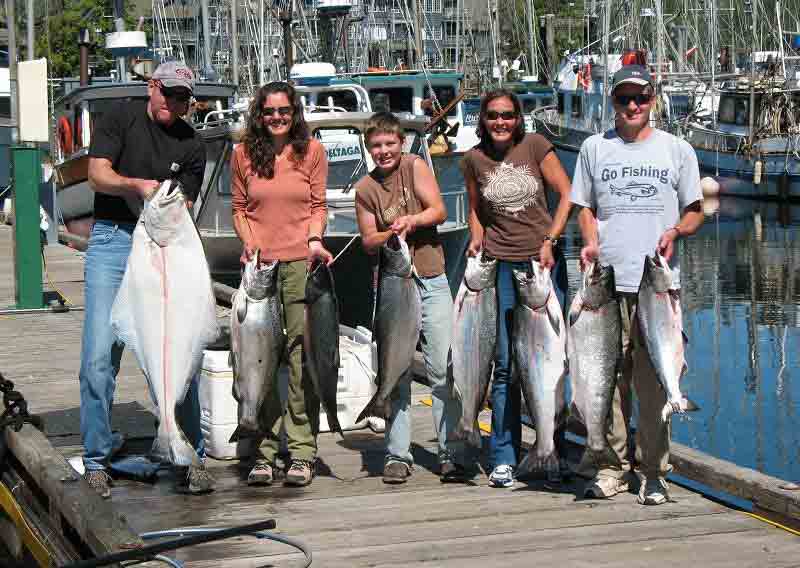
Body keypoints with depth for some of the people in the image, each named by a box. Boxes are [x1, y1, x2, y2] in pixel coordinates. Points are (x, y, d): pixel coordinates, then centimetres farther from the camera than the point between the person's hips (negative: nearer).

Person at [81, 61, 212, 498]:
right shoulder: (121, 117, 5)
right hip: (112, 238, -2)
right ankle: (96, 460, 3)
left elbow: (183, 208, 5)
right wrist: (137, 185, -24)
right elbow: (98, 175, -5)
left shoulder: (191, 145, 9)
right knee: (100, 355, -6)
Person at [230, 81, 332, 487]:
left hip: (300, 263, -1)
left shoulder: (311, 150, 6)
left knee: (303, 356, -4)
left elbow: (318, 205, 10)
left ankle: (302, 453, 0)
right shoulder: (243, 154, 7)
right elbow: (238, 207, 14)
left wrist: (315, 240, -6)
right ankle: (264, 452, 6)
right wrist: (248, 241, -2)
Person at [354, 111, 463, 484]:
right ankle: (397, 454, 9)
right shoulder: (365, 189, 8)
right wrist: (392, 233, -11)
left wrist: (411, 220, -21)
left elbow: (439, 211, -3)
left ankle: (450, 454, 1)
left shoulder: (415, 167, 3)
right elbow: (368, 241, 8)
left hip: (431, 281, -1)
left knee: (443, 370, -4)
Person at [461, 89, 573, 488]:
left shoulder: (535, 146, 0)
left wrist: (549, 241, -7)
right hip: (501, 264, 0)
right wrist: (476, 241, 1)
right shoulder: (474, 160, 5)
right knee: (506, 363, -2)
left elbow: (567, 195, 2)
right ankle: (502, 459, 3)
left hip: (544, 260, 0)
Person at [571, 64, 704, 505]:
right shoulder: (595, 148, 12)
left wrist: (675, 230, -9)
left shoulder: (677, 149, 9)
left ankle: (654, 473, 4)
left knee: (654, 379, -4)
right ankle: (610, 467, 10)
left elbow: (695, 211, 11)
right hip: (607, 281, 1)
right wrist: (591, 242, -3)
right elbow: (585, 207, 16)